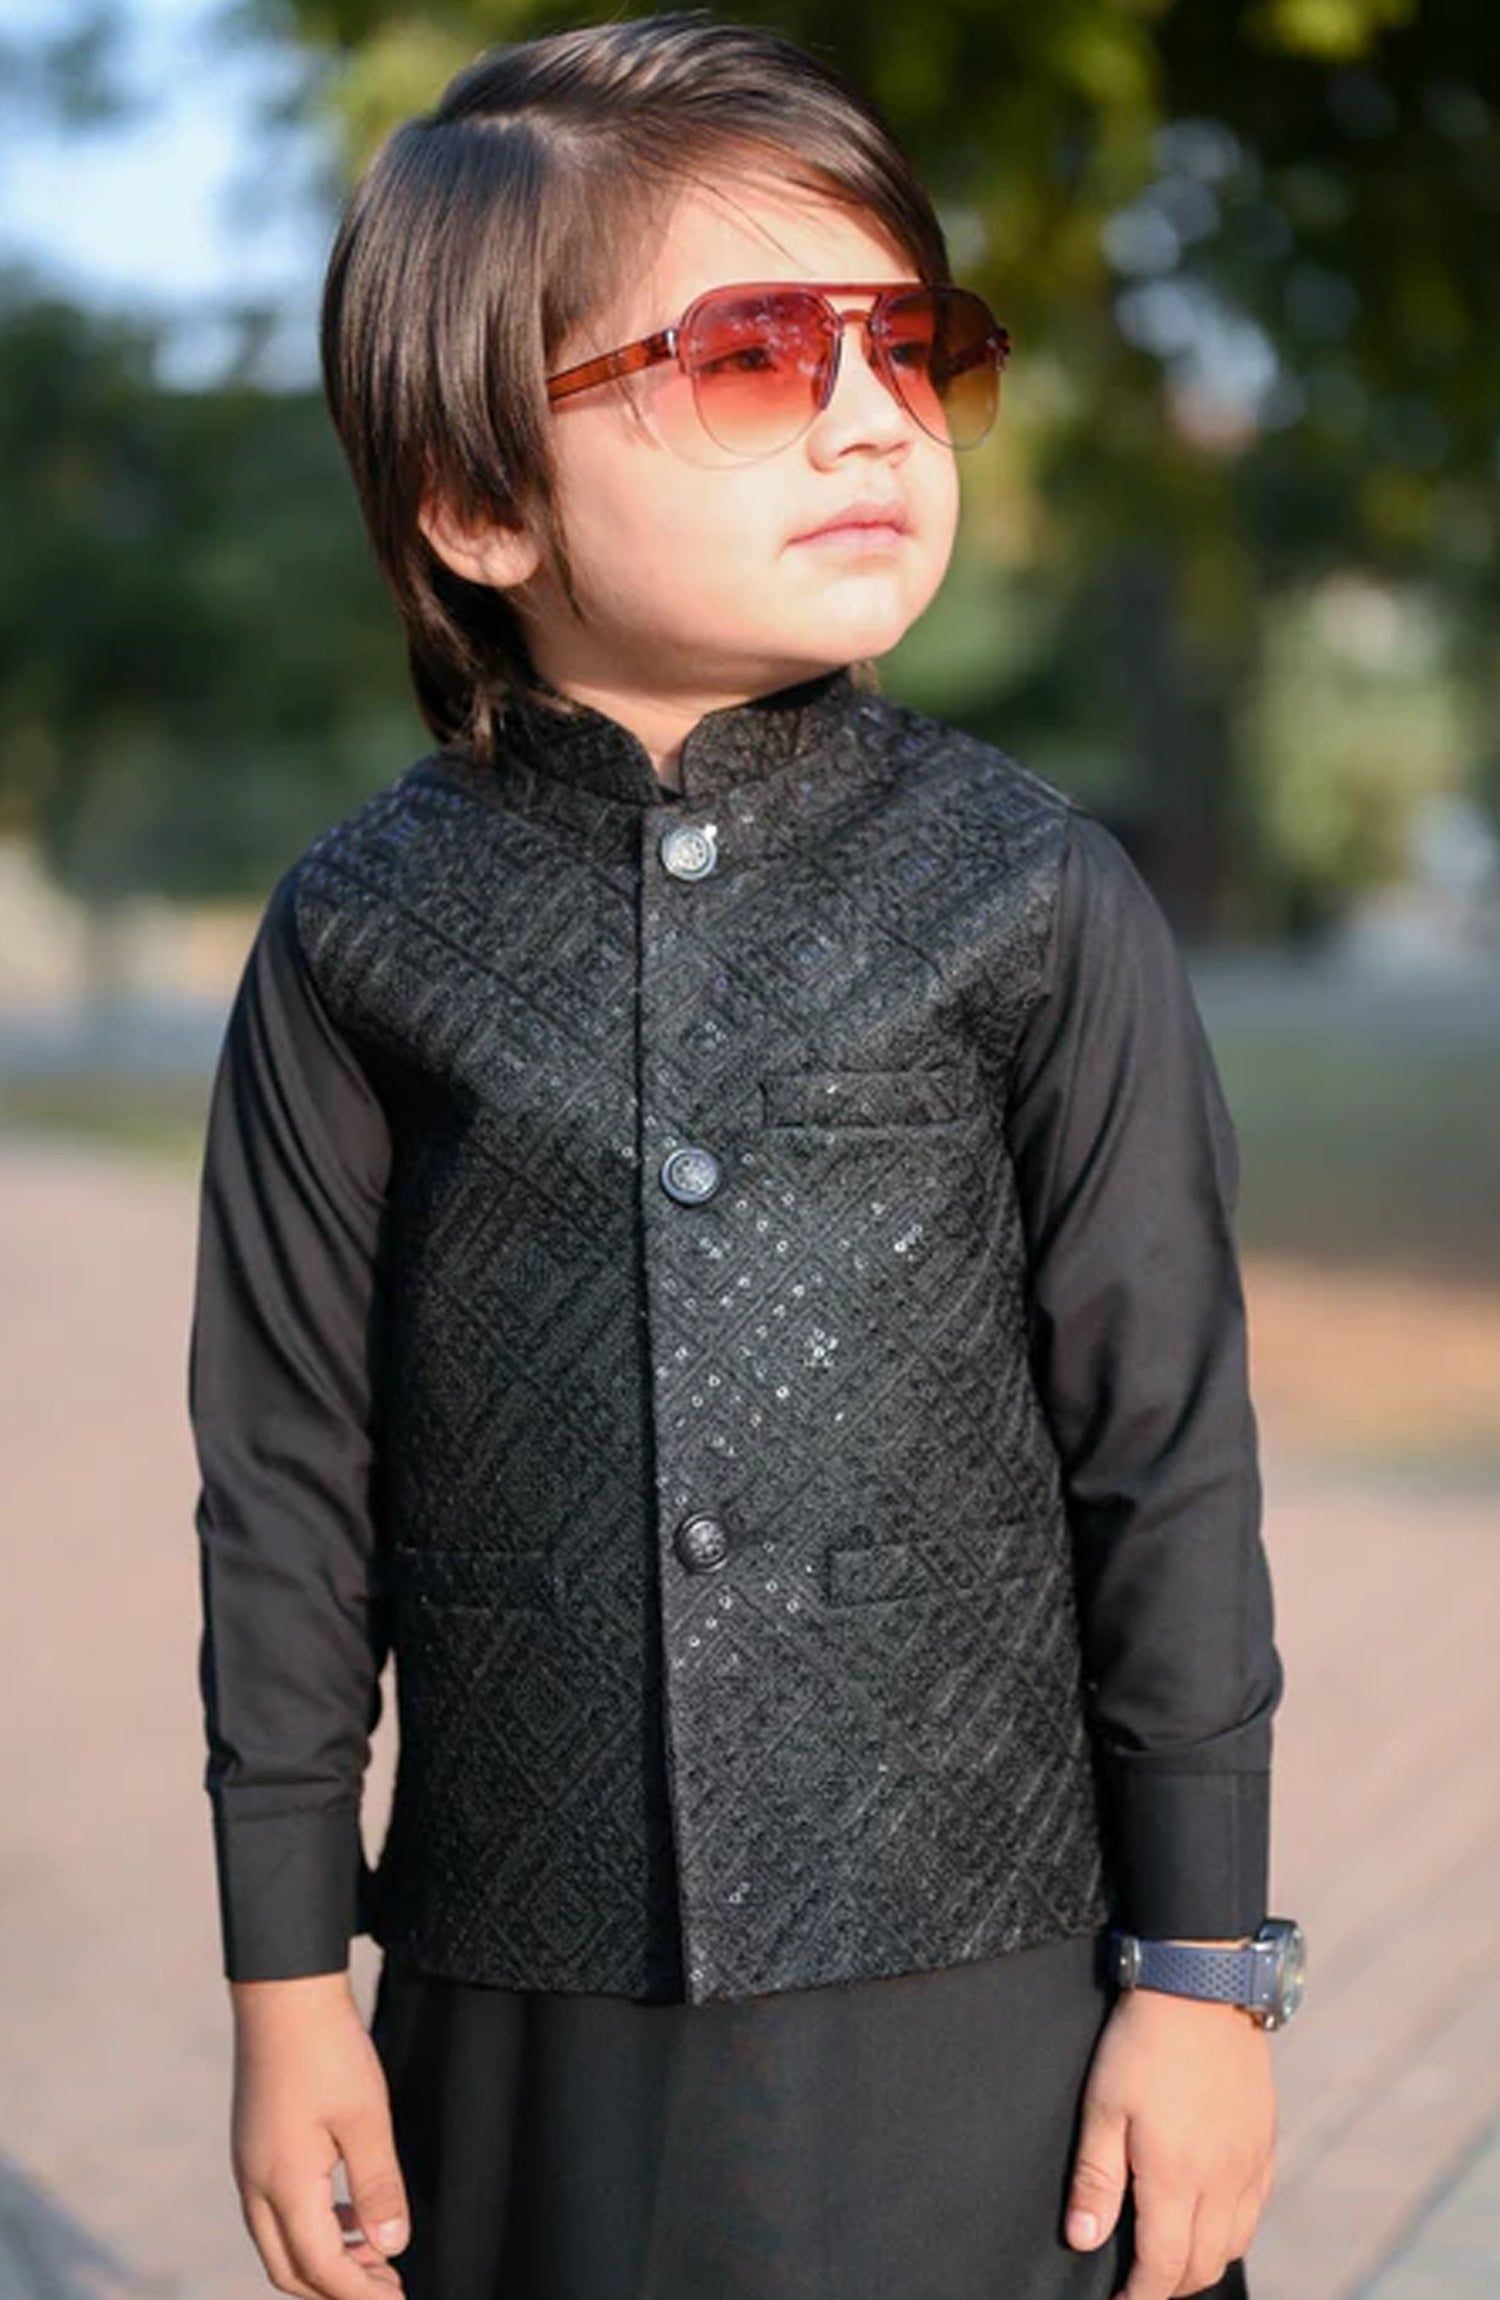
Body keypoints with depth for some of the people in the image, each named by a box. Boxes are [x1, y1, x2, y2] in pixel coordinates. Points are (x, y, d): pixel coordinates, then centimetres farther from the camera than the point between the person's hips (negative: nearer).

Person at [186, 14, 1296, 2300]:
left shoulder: (1032, 895, -3)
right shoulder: (367, 931, -1)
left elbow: (1168, 1446, -1)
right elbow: (289, 1473, 4)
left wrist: (1201, 1970, 0)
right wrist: (287, 1978, 5)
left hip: (973, 2008, 0)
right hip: (527, 2022, 1)